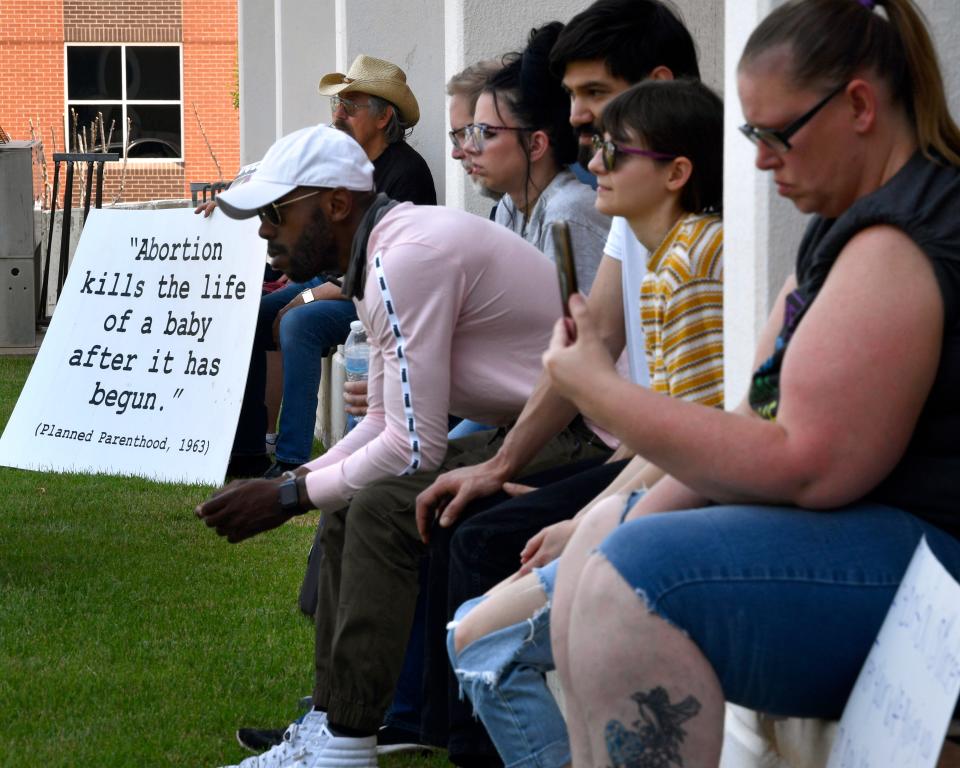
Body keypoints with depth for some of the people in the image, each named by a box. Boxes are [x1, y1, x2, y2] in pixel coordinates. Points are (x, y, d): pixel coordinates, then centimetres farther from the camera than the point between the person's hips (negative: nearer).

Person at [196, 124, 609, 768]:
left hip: (582, 443, -11)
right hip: (532, 431, 11)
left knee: (382, 508, -22)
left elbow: (413, 448, -22)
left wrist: (291, 496, -11)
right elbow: (385, 422, 20)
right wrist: (290, 483, 7)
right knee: (350, 509, 10)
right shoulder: (380, 255, 12)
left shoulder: (410, 256, -21)